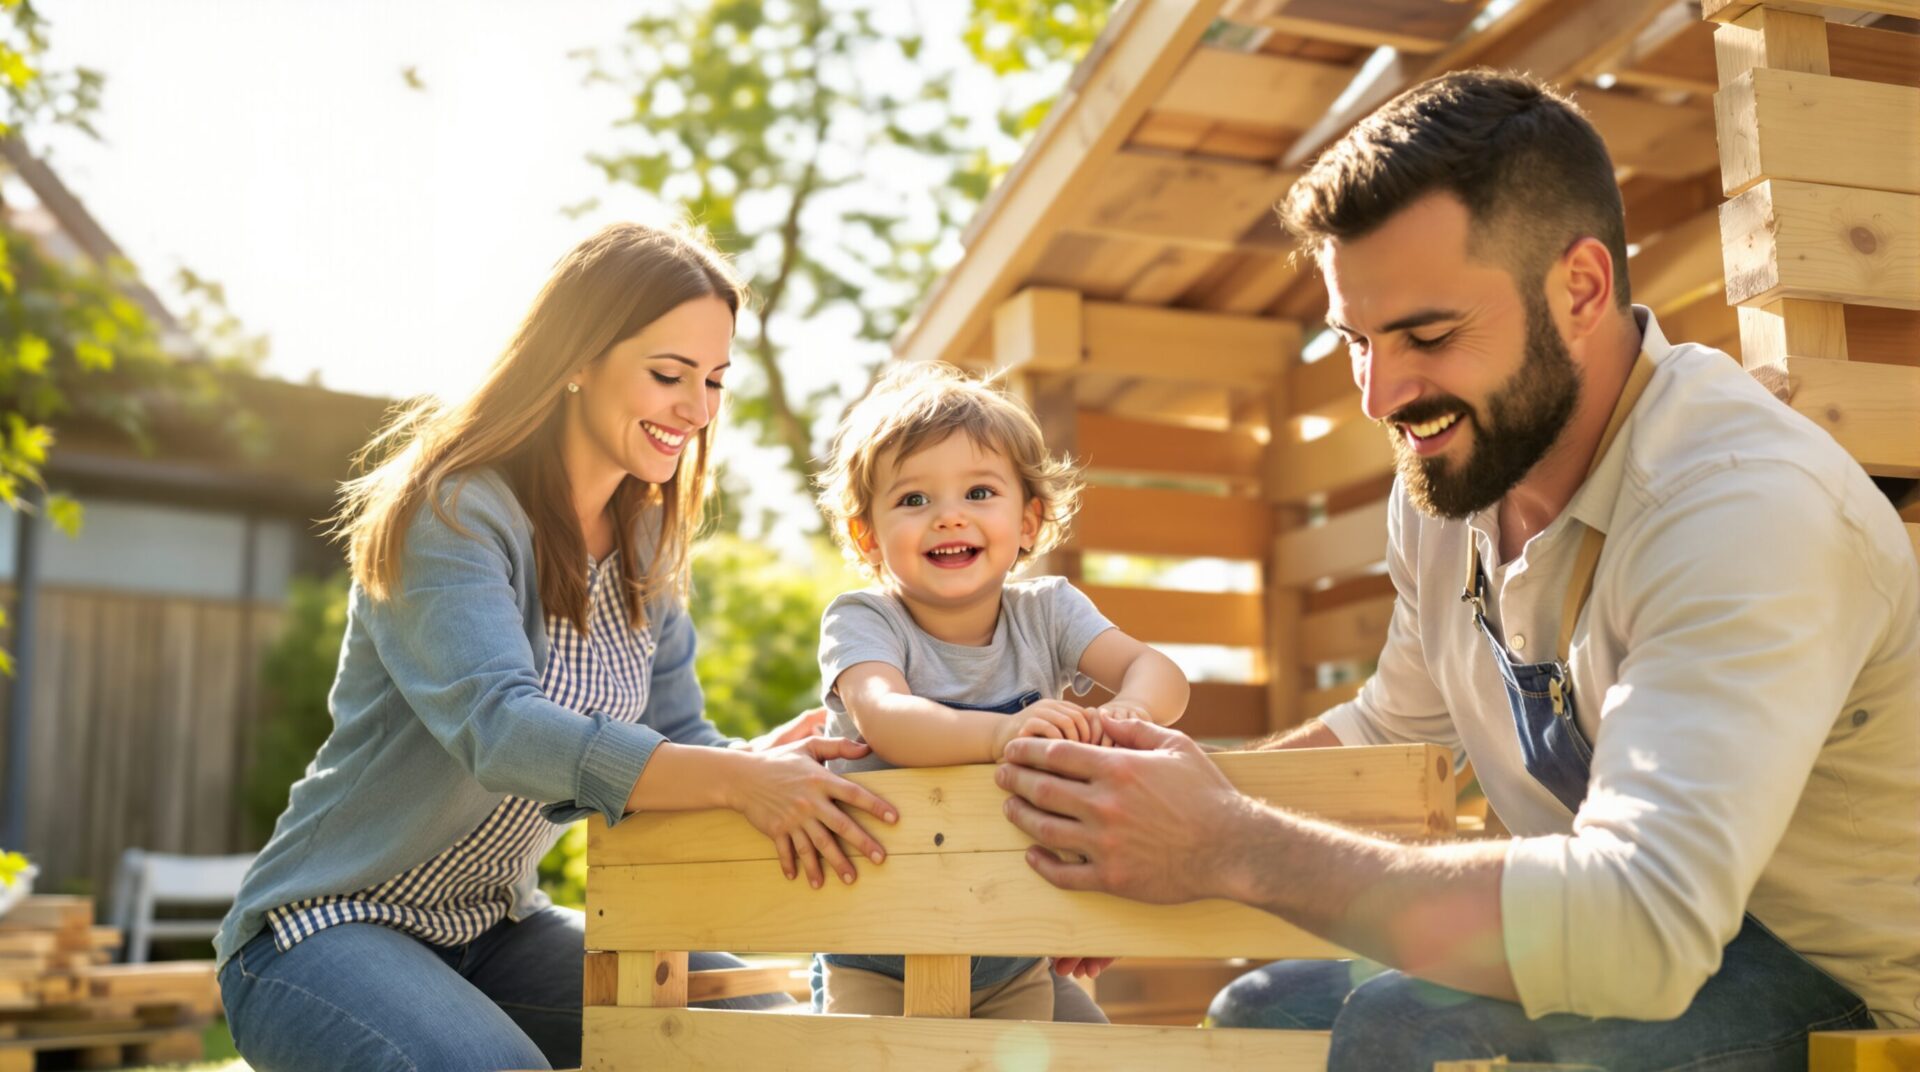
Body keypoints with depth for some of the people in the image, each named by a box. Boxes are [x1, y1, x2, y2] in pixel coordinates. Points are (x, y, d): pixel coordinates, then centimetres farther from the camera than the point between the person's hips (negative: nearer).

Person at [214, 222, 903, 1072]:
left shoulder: (645, 549, 5)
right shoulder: (451, 512, -19)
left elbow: (681, 741, 1)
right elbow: (501, 730, -33)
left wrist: (763, 759, -22)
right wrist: (738, 781, -43)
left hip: (498, 930, 7)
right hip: (325, 927, -6)